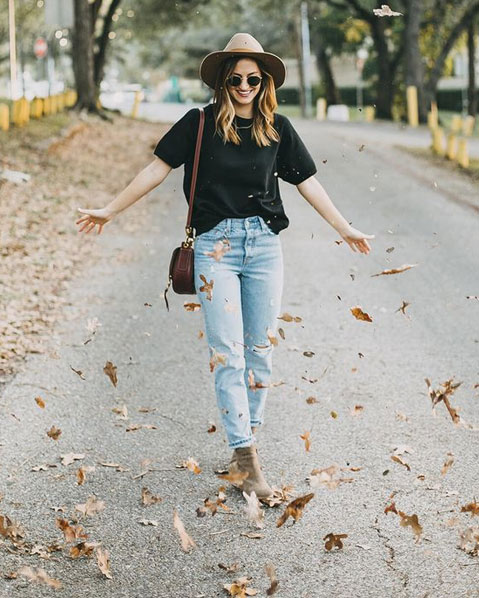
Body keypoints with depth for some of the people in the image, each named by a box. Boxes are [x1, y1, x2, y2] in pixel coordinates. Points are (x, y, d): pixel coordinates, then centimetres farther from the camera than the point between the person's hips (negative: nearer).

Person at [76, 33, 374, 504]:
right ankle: (244, 457, -9)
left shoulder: (277, 128, 8)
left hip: (264, 244, 3)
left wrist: (344, 228, 14)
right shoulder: (201, 124, 0)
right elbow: (158, 168, 3)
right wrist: (109, 210, 4)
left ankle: (248, 438, 17)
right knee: (227, 353, -8)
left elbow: (307, 182, 13)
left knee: (260, 349, 5)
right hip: (216, 245, -3)